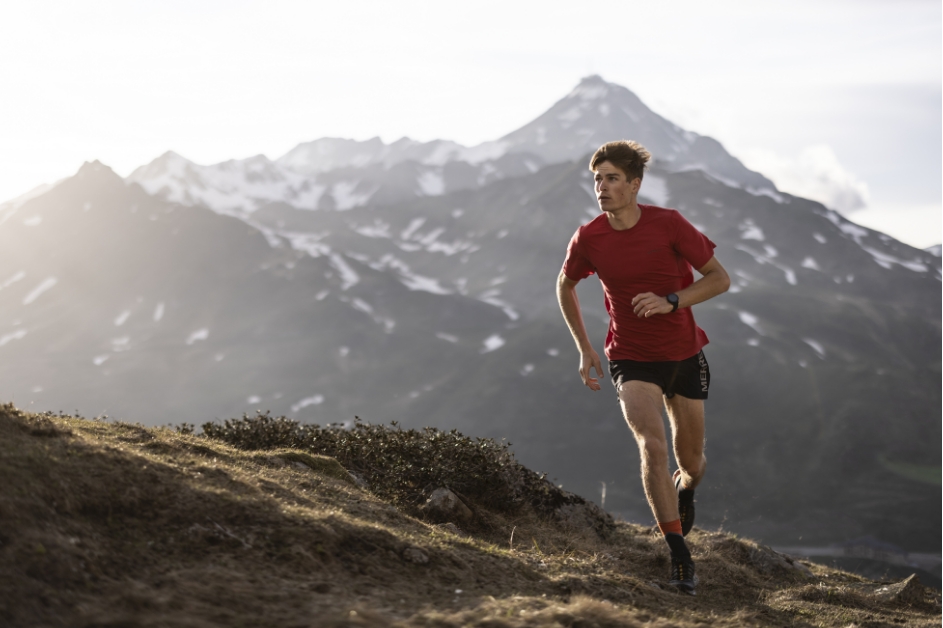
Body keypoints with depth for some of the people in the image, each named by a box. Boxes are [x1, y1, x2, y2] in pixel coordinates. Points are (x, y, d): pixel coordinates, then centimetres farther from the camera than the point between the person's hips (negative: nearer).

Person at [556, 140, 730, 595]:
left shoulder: (668, 225, -14)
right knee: (652, 447, -23)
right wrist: (584, 348, 8)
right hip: (631, 359, -1)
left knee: (691, 462, 12)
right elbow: (565, 285, 11)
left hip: (685, 356, 1)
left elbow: (719, 279, -7)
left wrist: (670, 301, -22)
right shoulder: (588, 239, -9)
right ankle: (680, 557, -18)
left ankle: (685, 491, 51)